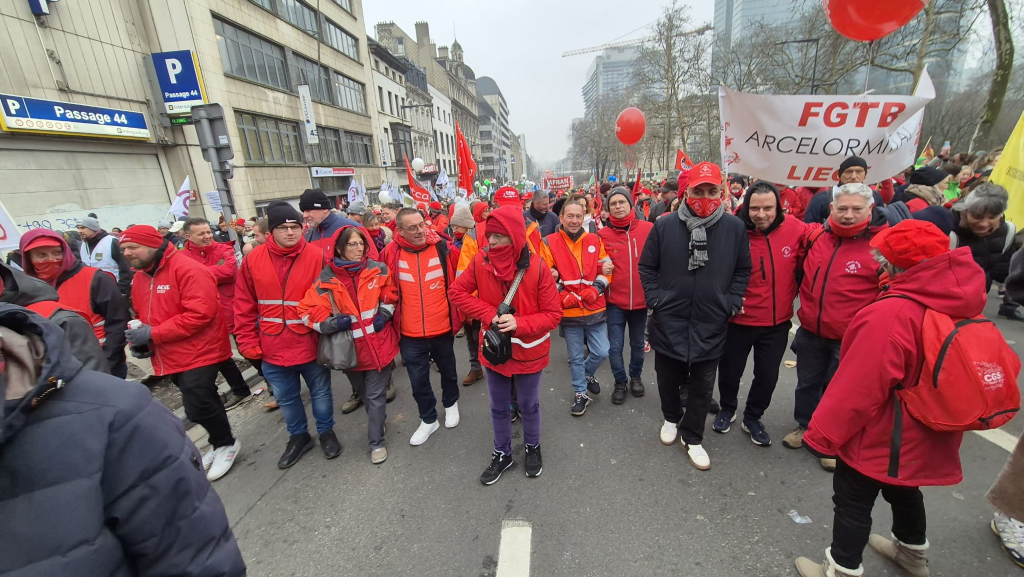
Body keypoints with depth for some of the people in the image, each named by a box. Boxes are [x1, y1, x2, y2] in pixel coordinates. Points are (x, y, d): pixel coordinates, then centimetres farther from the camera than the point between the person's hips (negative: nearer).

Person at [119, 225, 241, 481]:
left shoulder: (187, 269, -17)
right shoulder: (138, 278, 12)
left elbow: (201, 313, -25)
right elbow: (145, 315, 21)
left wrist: (153, 335, -21)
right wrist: (142, 340, 1)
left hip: (198, 353, -8)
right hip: (170, 356, 9)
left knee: (197, 407, -9)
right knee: (203, 402, 19)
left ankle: (226, 444, 16)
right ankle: (221, 444, 35)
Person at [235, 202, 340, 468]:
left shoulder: (317, 256, -12)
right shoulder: (254, 259, -4)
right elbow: (244, 305, 1)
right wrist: (248, 343, 0)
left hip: (311, 344, -3)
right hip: (272, 347, 3)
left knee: (320, 392, 16)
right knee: (286, 398, 20)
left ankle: (326, 432, 39)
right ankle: (298, 436, 42)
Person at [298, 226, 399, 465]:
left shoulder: (378, 270, -7)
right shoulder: (326, 279, -9)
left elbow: (390, 296, 7)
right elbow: (308, 311, -9)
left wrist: (385, 314, -8)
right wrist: (331, 323, -24)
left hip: (378, 344, -1)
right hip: (349, 349, 2)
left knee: (375, 396, 4)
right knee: (364, 393, 24)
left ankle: (376, 442, 20)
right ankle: (378, 420, 50)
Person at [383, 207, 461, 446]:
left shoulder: (444, 249, -11)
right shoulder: (391, 254, -9)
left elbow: (460, 282, 4)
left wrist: (458, 312, 5)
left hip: (443, 328, 0)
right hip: (410, 334, 1)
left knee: (447, 370, 22)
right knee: (418, 379, 14)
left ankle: (451, 403, 49)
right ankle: (428, 419, 37)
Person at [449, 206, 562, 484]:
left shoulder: (537, 267, -21)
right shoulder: (480, 262, -14)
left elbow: (553, 314, -15)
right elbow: (456, 291, -4)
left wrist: (519, 323, -29)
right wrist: (489, 314, -17)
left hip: (528, 351, -2)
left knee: (529, 405, 20)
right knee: (499, 407, 20)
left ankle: (532, 447, 48)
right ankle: (502, 454, 44)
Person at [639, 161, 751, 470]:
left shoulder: (734, 227, -3)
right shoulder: (665, 225, -6)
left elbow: (742, 270, 7)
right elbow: (646, 267, 2)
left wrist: (731, 303, -2)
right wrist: (656, 299, -5)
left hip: (711, 324, 1)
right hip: (668, 321, 0)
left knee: (702, 386, 13)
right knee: (668, 378, 17)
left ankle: (692, 437, 34)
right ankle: (671, 418, 45)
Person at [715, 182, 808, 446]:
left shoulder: (795, 229, -10)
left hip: (777, 321, 3)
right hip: (739, 320, -2)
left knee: (768, 375, 15)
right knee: (730, 370, 15)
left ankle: (753, 418, 40)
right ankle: (728, 409, 44)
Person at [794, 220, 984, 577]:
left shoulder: (891, 315, -32)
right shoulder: (963, 304, -3)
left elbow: (857, 388, -28)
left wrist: (822, 435, -17)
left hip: (882, 439, -8)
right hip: (925, 437, 9)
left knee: (853, 502, 10)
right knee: (904, 489, 31)